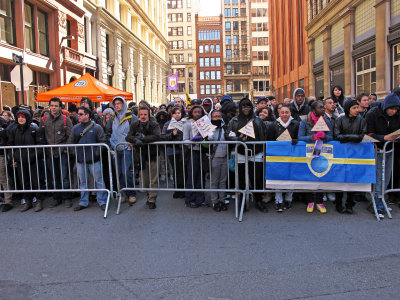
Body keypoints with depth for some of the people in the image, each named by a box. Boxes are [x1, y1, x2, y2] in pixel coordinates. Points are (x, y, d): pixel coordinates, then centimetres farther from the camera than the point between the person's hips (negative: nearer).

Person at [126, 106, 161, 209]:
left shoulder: (154, 125, -8)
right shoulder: (134, 125, 2)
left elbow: (157, 136, -24)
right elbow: (128, 137, -7)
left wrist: (143, 138, -26)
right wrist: (135, 140, -28)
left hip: (152, 155, -3)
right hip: (141, 154, 3)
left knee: (153, 179, -2)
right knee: (144, 178, 10)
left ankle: (152, 200, 6)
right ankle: (149, 196, 30)